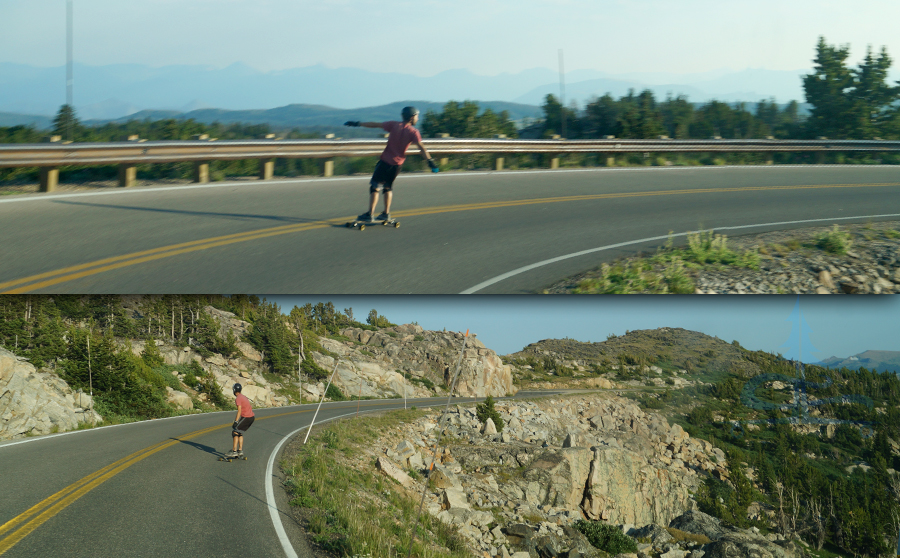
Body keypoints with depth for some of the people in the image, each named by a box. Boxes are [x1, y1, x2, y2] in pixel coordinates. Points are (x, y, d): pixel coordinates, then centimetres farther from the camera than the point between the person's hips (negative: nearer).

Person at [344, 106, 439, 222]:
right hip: (398, 164, 2)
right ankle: (386, 213, 19)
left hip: (385, 161, -2)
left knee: (375, 186, 1)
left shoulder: (394, 125, -4)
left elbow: (375, 124, -1)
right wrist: (430, 161, -22)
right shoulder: (413, 132, -5)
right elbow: (421, 147, -17)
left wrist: (357, 124, 5)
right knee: (388, 186, 21)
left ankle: (370, 214, -9)